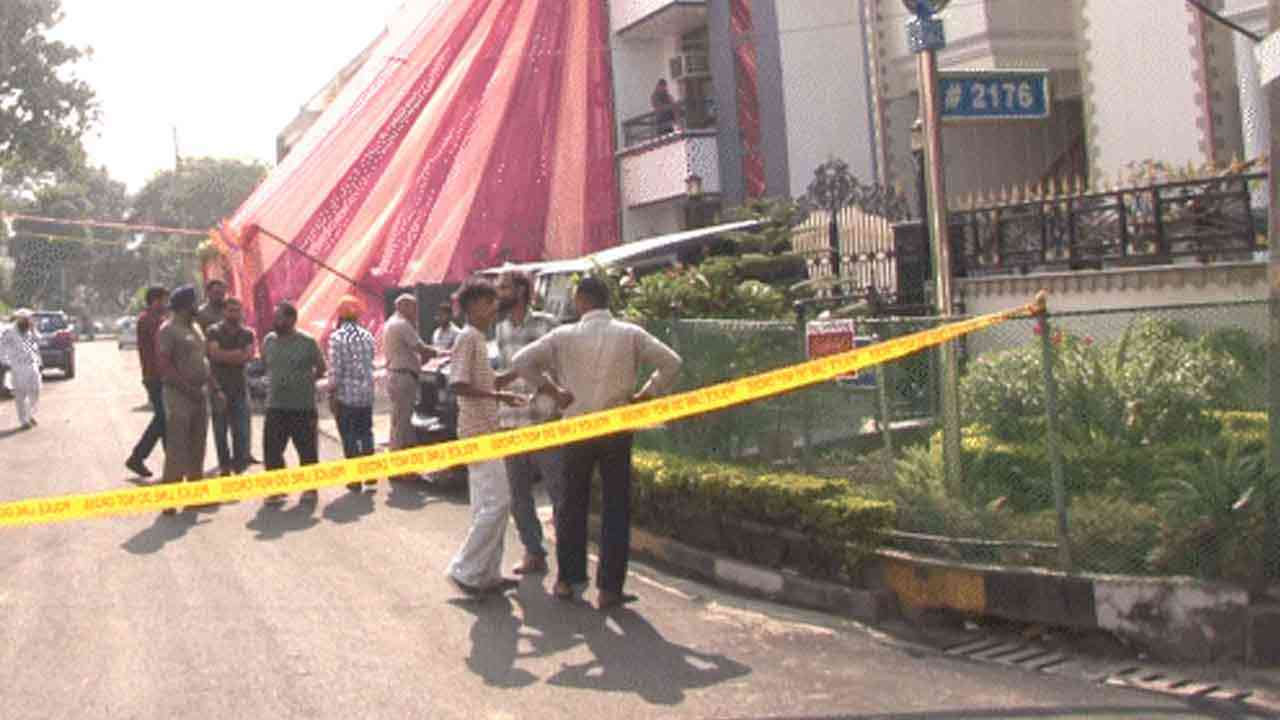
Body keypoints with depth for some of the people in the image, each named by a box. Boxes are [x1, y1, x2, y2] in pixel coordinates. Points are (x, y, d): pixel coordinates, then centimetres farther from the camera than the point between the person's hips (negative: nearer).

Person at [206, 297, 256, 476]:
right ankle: (224, 466, 12)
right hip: (219, 387, -1)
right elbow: (214, 353, -15)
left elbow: (248, 356, -7)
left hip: (239, 387, 2)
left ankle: (239, 466, 6)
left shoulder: (247, 334, 8)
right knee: (220, 430, 3)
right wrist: (238, 353, -12)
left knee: (241, 431, -3)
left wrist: (225, 355, -14)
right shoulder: (214, 331, 1)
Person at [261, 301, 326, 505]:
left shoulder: (307, 342, -6)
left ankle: (310, 488, 19)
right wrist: (275, 382, 9)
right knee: (271, 450, -1)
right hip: (275, 406, 4)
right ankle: (276, 488, 10)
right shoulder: (268, 341, 6)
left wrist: (304, 380, 0)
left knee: (307, 451, 5)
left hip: (303, 406, -4)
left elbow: (321, 368, 3)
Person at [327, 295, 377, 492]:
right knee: (365, 432, 16)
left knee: (349, 437, 2)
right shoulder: (367, 336, 6)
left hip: (346, 394, -5)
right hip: (366, 394, 5)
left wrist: (332, 395, -9)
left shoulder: (337, 337, -10)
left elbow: (335, 369, -14)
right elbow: (371, 364, 9)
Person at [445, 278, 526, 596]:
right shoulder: (468, 337, -13)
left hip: (485, 432, 10)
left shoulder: (478, 339, 17)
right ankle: (465, 569, -6)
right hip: (478, 431, -10)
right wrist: (496, 396, -18)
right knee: (497, 502, -12)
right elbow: (458, 385, -21)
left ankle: (488, 574, 16)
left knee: (487, 505, 11)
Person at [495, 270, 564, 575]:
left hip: (544, 423, -6)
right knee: (518, 497, 11)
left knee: (559, 493, -2)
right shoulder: (501, 329, 13)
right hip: (511, 424, 6)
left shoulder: (545, 324, -5)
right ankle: (534, 553, 23)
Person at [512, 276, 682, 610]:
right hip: (617, 429, 0)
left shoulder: (565, 335, -4)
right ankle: (609, 588, 4)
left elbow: (522, 361, -7)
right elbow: (671, 363, -8)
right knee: (615, 509, 5)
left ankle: (568, 580, 19)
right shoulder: (631, 334, -3)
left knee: (572, 504, 14)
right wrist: (644, 395, -1)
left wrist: (552, 391, 1)